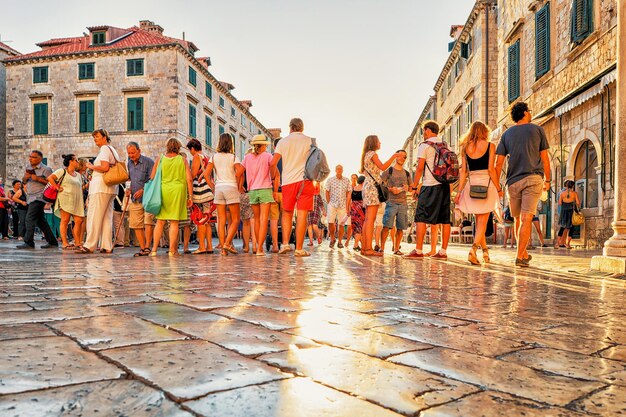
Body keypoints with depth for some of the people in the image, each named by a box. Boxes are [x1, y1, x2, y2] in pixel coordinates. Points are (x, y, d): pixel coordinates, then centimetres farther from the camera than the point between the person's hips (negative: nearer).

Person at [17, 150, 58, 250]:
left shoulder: (45, 169, -7)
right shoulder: (29, 169, 19)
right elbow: (23, 182, 24)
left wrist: (38, 179, -20)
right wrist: (25, 177, 2)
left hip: (38, 197, -9)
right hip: (31, 198, 9)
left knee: (30, 218, -15)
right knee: (40, 220, 10)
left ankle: (28, 242, -14)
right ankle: (52, 241, 15)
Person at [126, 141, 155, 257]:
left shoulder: (148, 162, -8)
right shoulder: (130, 163, 13)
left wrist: (142, 190, -19)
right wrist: (129, 189, 8)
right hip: (135, 200, 7)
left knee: (148, 222, -14)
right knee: (136, 224, 4)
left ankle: (147, 247, -7)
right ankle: (142, 248, 11)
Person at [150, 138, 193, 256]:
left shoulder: (159, 159, 9)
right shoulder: (183, 160, 5)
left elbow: (152, 178, 8)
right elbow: (189, 179, 0)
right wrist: (190, 196, 3)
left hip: (162, 191, 2)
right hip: (178, 191, -2)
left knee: (160, 222, 8)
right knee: (174, 222, 1)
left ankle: (154, 249, 7)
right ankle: (172, 250, 3)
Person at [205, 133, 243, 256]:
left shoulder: (214, 157, 8)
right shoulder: (233, 157, 0)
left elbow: (206, 174, -1)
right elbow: (240, 170, -18)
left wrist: (213, 188, 6)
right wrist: (237, 185, -5)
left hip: (218, 189, 3)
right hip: (231, 188, -3)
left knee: (221, 220, 5)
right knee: (235, 219, 5)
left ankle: (223, 248, 4)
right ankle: (227, 243, -8)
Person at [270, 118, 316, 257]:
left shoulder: (283, 141, 8)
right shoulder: (309, 140, 7)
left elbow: (273, 163, 2)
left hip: (287, 181, 2)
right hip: (305, 180, -1)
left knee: (287, 213, 14)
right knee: (302, 214, -3)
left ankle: (285, 244, 5)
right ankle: (299, 249, -3)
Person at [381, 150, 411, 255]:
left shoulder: (406, 173, 17)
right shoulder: (389, 171, 4)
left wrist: (407, 188, -1)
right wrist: (390, 189, -14)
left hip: (403, 203, 4)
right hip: (391, 202, -4)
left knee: (400, 228, 2)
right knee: (386, 226, -11)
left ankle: (396, 249, 10)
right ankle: (382, 247, -4)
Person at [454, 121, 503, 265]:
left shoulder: (465, 147, 8)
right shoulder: (490, 146, 0)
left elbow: (463, 171, 4)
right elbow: (491, 169, -7)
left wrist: (459, 191, 4)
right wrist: (499, 189, 0)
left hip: (471, 185, 3)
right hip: (486, 184, -3)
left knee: (478, 221, 15)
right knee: (482, 222, -2)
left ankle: (485, 252, 19)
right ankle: (473, 249, -19)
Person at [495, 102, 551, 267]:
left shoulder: (507, 134, 11)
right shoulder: (537, 130, 7)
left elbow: (498, 163, 5)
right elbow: (544, 158, 6)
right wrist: (547, 180, 16)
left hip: (513, 181, 2)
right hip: (533, 179, -2)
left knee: (518, 219, 14)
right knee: (526, 219, -7)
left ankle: (524, 254, 24)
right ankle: (520, 256, -14)